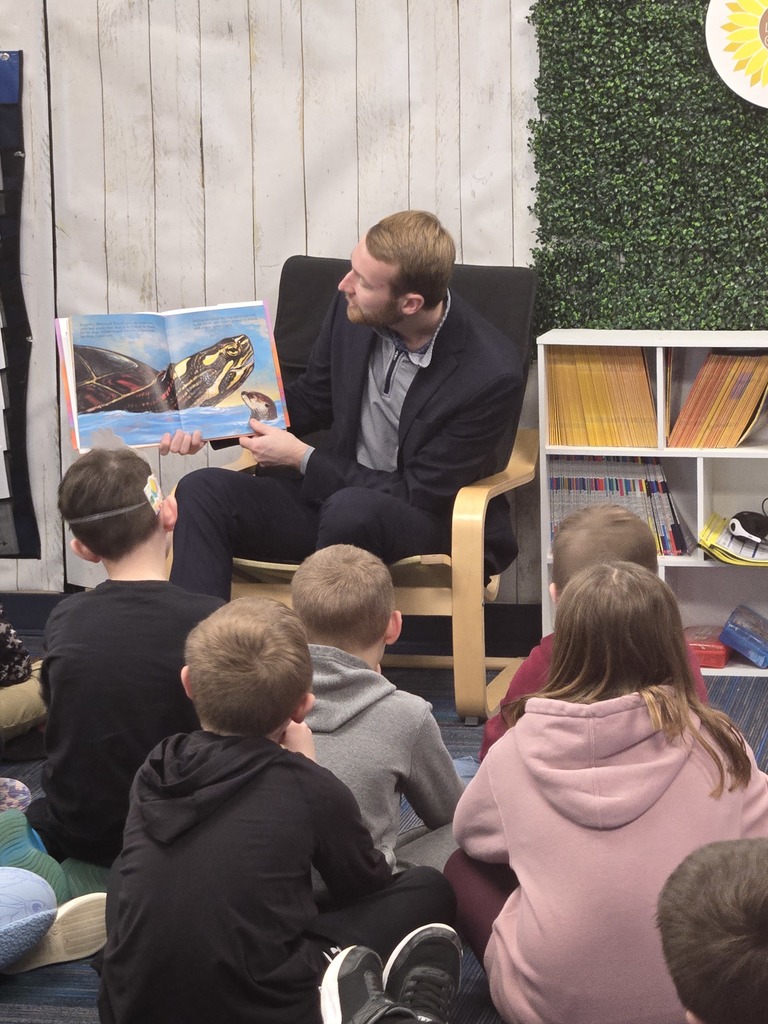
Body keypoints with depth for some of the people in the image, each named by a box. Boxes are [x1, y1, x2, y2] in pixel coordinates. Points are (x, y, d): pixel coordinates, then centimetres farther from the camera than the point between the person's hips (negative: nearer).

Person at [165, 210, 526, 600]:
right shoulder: (351, 310, -5)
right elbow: (310, 399, 14)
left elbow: (419, 495, -17)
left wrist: (302, 458, -15)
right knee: (202, 490, -17)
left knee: (351, 509, -39)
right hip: (336, 492, 6)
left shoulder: (493, 375, -22)